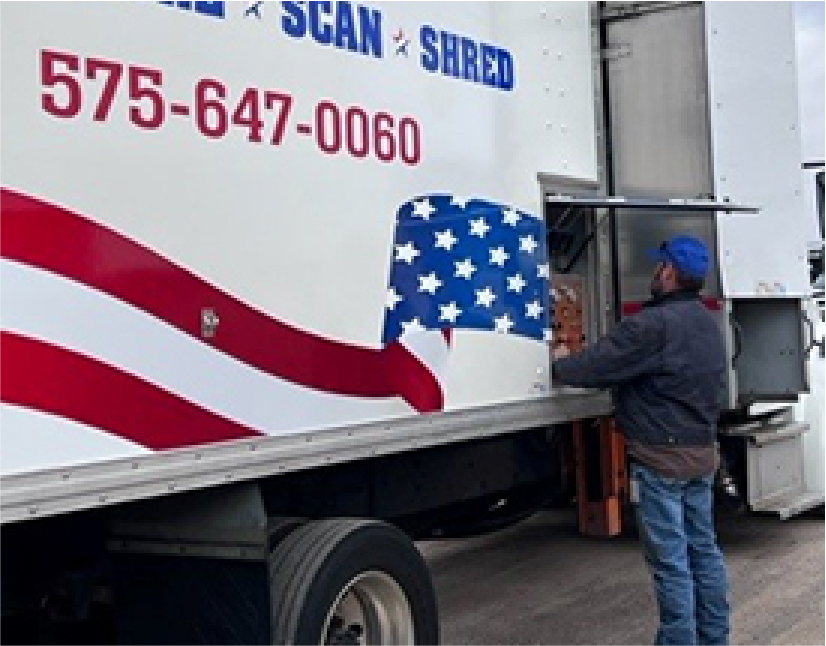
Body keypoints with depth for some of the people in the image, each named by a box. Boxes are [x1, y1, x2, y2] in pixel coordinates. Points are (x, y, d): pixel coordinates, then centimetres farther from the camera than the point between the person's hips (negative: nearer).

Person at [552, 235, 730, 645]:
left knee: (669, 558, -1)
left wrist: (559, 365, 2)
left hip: (661, 457, -9)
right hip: (702, 449, 9)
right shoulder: (707, 322, 12)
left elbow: (595, 367, -19)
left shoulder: (654, 324, -20)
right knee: (703, 547, 16)